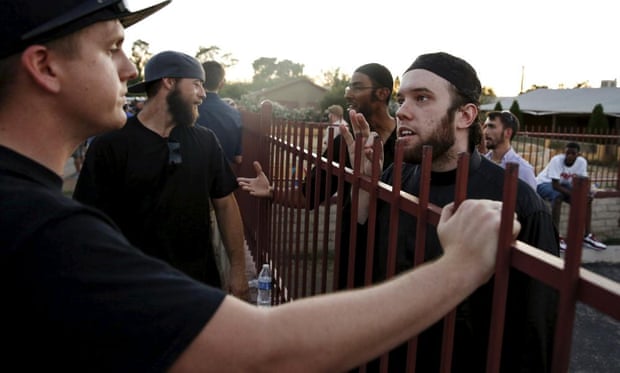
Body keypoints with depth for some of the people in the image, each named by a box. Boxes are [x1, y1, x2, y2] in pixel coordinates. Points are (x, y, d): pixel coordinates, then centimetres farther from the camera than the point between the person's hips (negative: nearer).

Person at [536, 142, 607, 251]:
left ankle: (588, 236, 0)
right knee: (558, 197, -36)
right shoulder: (557, 160, -30)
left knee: (587, 198, -10)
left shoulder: (582, 162, -14)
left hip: (563, 184, 6)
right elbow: (555, 185, -32)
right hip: (544, 183, -6)